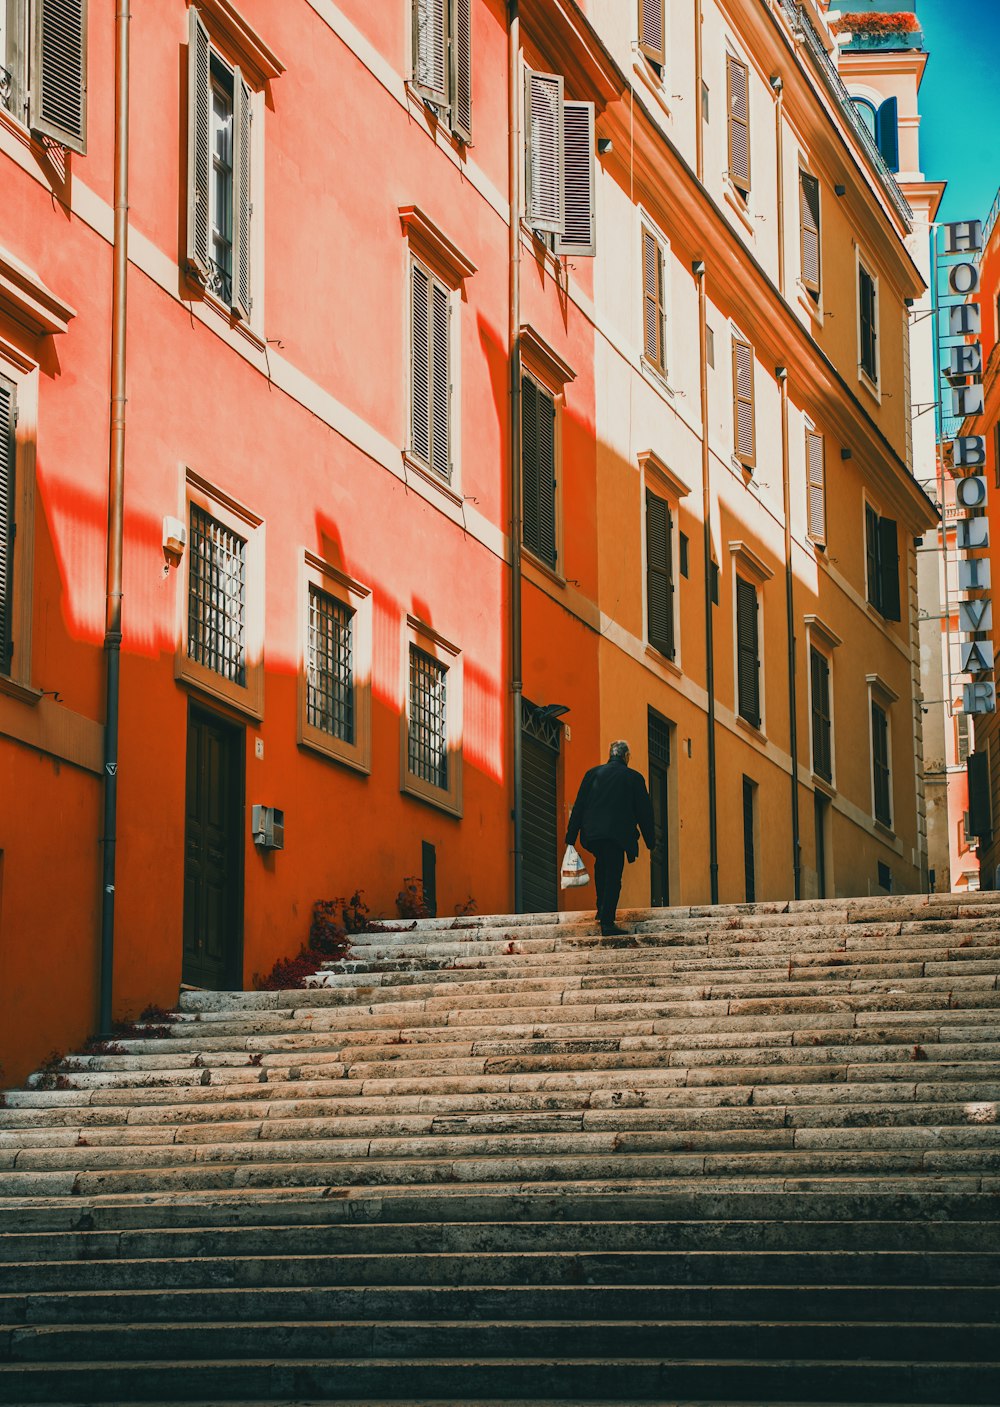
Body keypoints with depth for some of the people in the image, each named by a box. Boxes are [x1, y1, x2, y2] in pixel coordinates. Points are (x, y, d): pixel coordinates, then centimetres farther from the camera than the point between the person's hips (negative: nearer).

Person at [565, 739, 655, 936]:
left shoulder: (593, 773, 10)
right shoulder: (633, 778, 3)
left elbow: (579, 806, 8)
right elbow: (644, 811, 7)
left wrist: (571, 837, 11)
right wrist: (650, 841, 16)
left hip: (592, 832, 3)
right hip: (617, 834, -3)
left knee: (602, 865, 28)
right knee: (613, 876, -1)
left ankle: (602, 910, 25)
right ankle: (607, 921, -9)